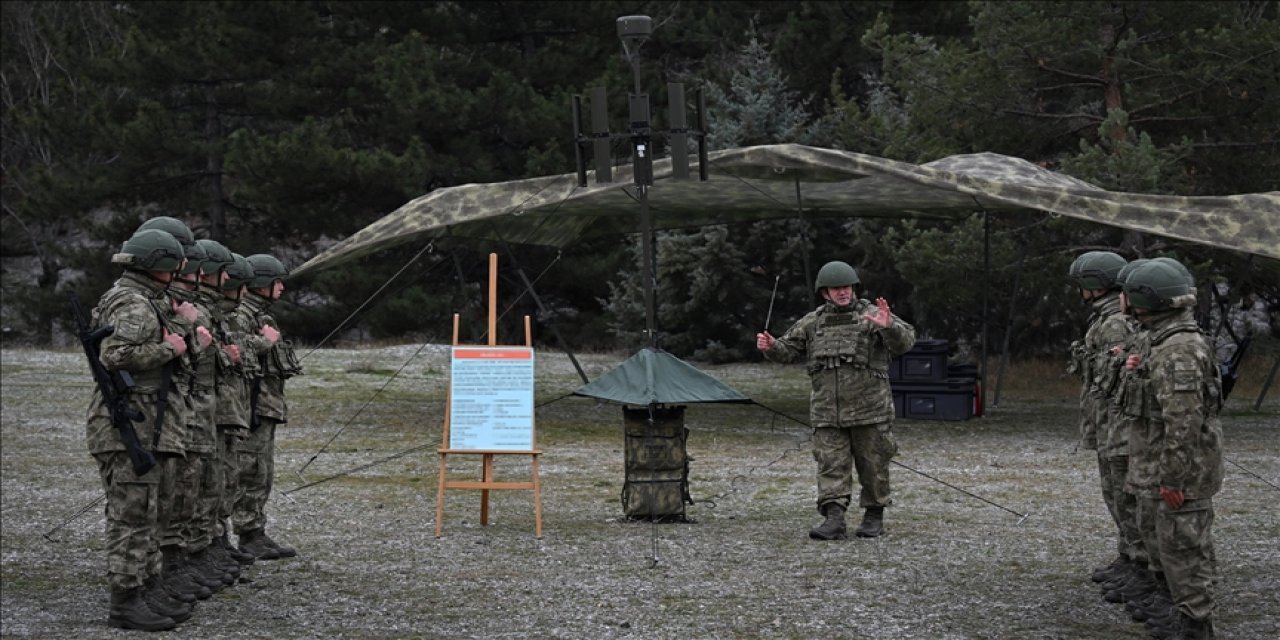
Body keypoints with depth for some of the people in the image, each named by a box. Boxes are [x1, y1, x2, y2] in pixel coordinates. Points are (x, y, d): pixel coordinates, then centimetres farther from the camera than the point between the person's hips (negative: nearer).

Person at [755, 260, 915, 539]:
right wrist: (770, 347, -3)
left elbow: (905, 341, -11)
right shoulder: (812, 323, 11)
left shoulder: (872, 315, -1)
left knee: (873, 464, 6)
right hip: (827, 412, 3)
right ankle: (834, 519, -9)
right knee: (831, 465, -5)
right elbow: (789, 350, 18)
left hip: (870, 411, -2)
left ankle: (874, 515, 21)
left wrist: (889, 326, -32)